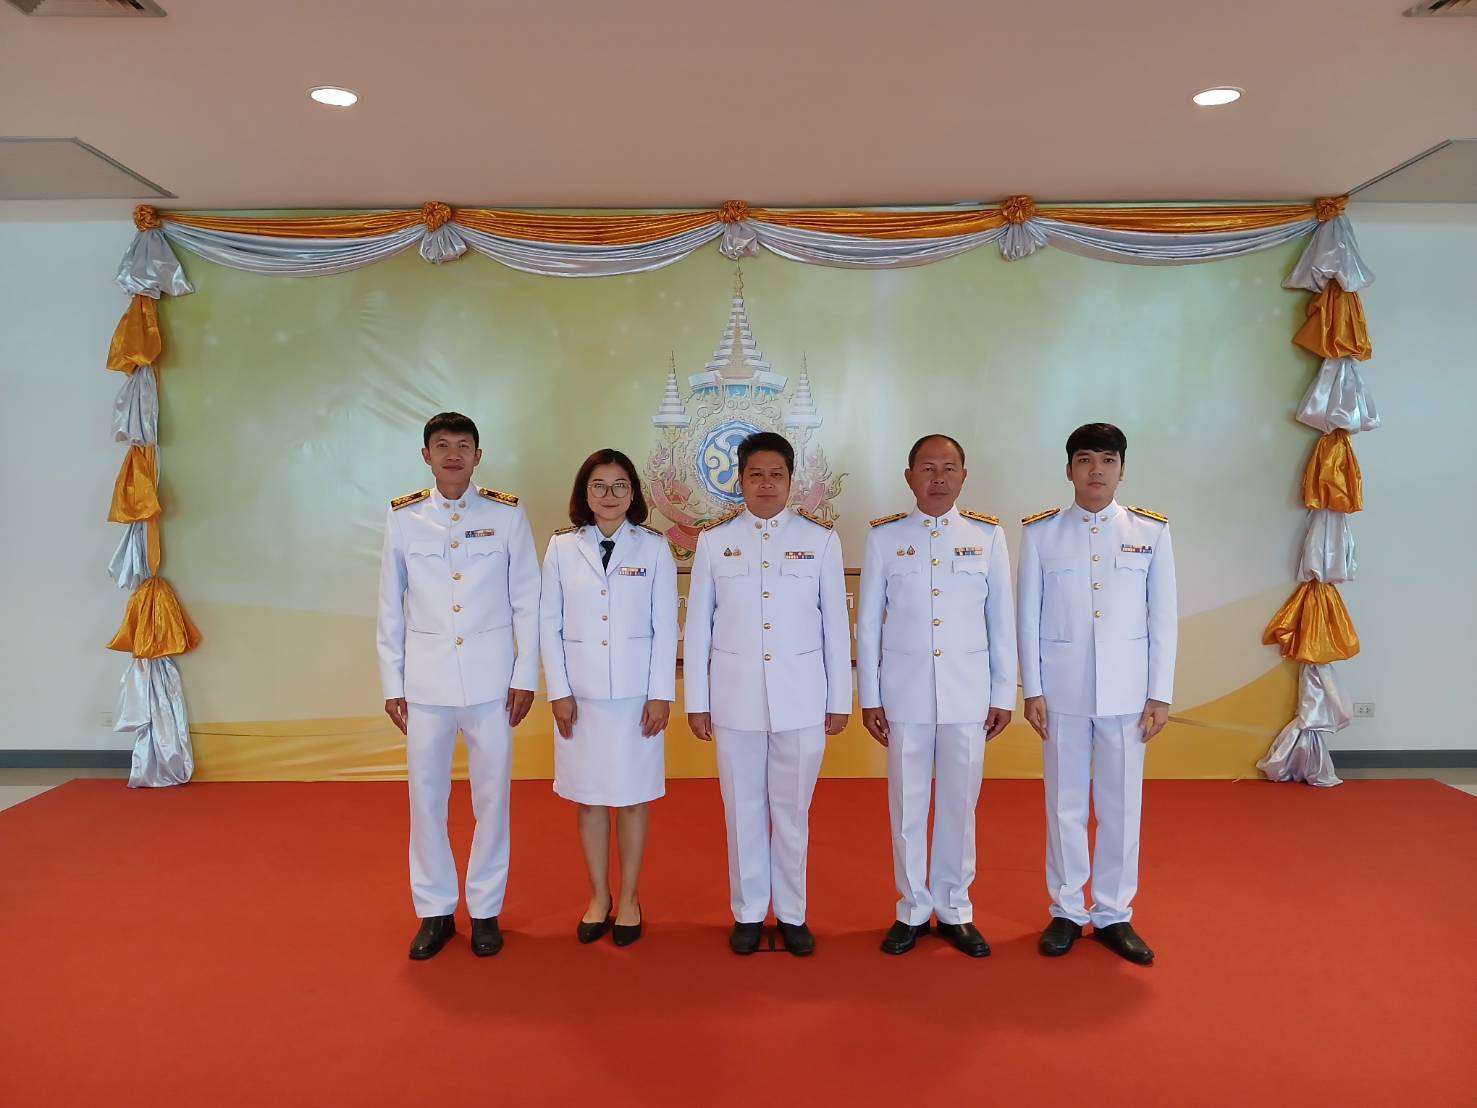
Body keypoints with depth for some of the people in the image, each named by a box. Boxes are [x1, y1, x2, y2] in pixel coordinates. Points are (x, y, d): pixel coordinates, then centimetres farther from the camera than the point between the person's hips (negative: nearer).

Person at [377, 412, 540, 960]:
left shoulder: (507, 514, 0)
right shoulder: (403, 517, 2)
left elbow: (527, 601, 1)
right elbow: (390, 607, 5)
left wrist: (525, 676, -2)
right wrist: (392, 684, 4)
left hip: (490, 677, -1)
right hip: (425, 678, 1)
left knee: (491, 795, 7)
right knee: (426, 797, 7)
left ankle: (485, 910, 23)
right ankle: (435, 910, 24)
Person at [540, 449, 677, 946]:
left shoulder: (653, 547, -2)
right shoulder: (562, 547, 2)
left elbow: (665, 626, -2)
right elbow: (549, 624, 2)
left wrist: (661, 694, -6)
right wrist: (559, 691, -3)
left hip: (636, 692, -1)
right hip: (580, 694, 1)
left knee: (633, 798, 8)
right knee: (589, 798, 10)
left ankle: (629, 898, 24)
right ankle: (598, 897, 27)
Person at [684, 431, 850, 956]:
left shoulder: (820, 538, -1)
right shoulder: (714, 540, 0)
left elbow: (835, 624, 2)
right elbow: (698, 624, 2)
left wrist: (840, 699, 2)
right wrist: (696, 700, 1)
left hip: (801, 697, 0)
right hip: (736, 696, 1)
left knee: (792, 811, 10)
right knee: (743, 809, 11)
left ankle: (792, 913, 27)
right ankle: (748, 912, 27)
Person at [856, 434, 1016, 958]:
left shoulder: (988, 535, 2)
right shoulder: (884, 536, 0)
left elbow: (1002, 619, 4)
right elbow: (868, 621, 2)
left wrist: (1003, 694, 3)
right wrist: (869, 697, 0)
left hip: (968, 693, 1)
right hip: (904, 693, 0)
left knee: (959, 804, 9)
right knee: (907, 805, 9)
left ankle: (955, 910, 27)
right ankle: (912, 910, 25)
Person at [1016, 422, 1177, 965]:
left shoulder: (1151, 530, 1)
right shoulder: (1040, 531, -1)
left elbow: (1163, 616, 2)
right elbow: (1029, 616, -1)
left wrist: (1161, 694, -1)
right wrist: (1033, 690, -4)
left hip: (1126, 690, 1)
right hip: (1062, 689, 0)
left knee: (1121, 804, 9)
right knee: (1065, 804, 9)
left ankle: (1114, 914, 24)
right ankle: (1067, 911, 24)